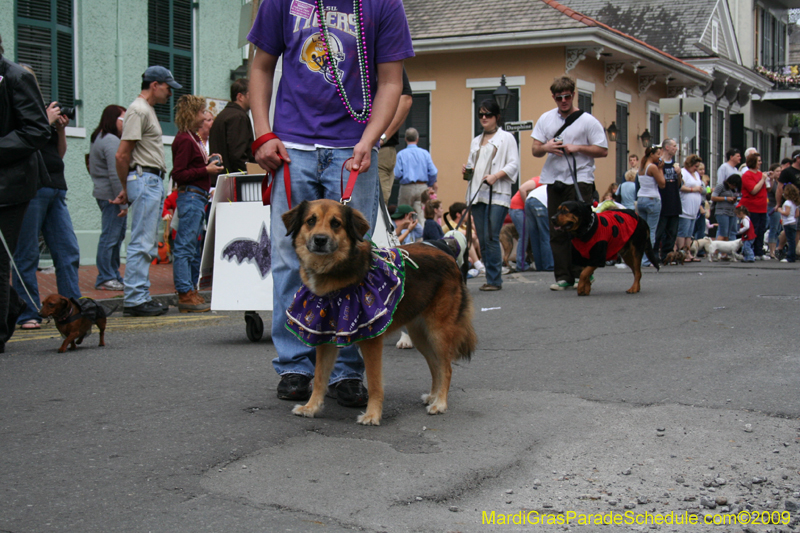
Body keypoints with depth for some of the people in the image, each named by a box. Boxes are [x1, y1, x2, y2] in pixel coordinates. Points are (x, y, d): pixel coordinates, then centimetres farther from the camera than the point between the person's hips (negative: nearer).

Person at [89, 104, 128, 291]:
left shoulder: (99, 138, 20)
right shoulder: (111, 141, -14)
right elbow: (115, 174, -20)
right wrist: (123, 202, -19)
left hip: (105, 195, 11)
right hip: (111, 196, -11)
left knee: (117, 235, 14)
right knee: (110, 237, -6)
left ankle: (113, 275, 19)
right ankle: (105, 278, -2)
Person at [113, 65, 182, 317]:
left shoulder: (148, 110, 20)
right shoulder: (138, 111, -11)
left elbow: (123, 155, 22)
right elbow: (122, 155, -16)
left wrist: (127, 189, 15)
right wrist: (126, 188, -6)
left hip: (153, 181, 10)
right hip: (144, 180, -10)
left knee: (147, 243, 12)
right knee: (142, 243, -9)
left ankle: (141, 296, 16)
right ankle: (135, 300, -7)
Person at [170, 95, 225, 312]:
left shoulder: (193, 138, 18)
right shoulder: (184, 140, -12)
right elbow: (178, 174, -18)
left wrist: (208, 161, 10)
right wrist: (206, 170, -17)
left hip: (198, 197, 11)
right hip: (190, 196, -11)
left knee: (193, 246, 13)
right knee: (185, 247, -8)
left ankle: (191, 291, 19)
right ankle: (185, 294, -8)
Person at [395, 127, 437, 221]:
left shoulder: (401, 154, -3)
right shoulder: (425, 153, 2)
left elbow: (397, 174, -9)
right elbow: (433, 172, -1)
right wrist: (430, 185, 16)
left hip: (407, 188, -1)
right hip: (422, 188, 1)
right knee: (420, 214, -1)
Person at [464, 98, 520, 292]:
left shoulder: (506, 138, 6)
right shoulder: (476, 141, 24)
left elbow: (514, 165, -2)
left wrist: (496, 175, -17)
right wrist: (466, 171, 8)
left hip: (497, 194, -6)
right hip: (477, 194, 6)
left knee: (491, 237, -15)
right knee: (482, 239, 2)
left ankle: (494, 279, -11)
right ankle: (492, 277, 8)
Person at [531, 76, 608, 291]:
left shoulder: (588, 121, 0)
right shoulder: (545, 119, 13)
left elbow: (603, 150, -3)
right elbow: (535, 150, 13)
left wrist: (577, 148, -13)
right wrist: (545, 148, -9)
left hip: (580, 179, -4)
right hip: (554, 180, 5)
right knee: (557, 231, 4)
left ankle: (583, 273, -2)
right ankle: (563, 276, 10)